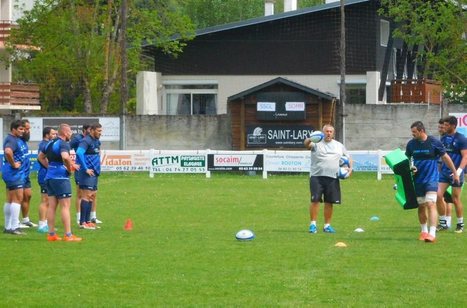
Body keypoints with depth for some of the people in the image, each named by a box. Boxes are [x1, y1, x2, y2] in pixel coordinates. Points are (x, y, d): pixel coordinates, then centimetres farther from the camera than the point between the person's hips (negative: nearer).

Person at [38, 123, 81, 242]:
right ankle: (68, 235, -5)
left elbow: (40, 157, 27)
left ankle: (51, 234, 9)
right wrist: (70, 168, -15)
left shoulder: (50, 143, 15)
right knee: (65, 206, -5)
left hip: (49, 177, 8)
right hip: (60, 177, -8)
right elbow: (65, 157, -32)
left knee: (52, 206, 8)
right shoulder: (63, 144, -12)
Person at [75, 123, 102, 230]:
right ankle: (82, 222, -10)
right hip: (88, 173, -10)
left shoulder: (96, 141, 14)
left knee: (92, 196, 12)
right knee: (87, 195, -10)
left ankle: (87, 221, 19)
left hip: (94, 172, 10)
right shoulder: (86, 141, -14)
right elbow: (79, 153, -28)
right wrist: (86, 169, -26)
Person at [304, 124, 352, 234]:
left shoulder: (339, 146, 18)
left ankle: (327, 225, 12)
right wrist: (309, 140, -41)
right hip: (317, 176, -3)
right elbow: (307, 144, -17)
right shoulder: (316, 143, 4)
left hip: (332, 178, 3)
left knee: (329, 202, 3)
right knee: (315, 200, -8)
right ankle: (313, 224, -3)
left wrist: (350, 167, 5)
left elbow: (348, 158, 25)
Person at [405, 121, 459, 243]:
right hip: (418, 180, 4)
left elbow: (445, 157, 1)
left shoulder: (434, 142, -9)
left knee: (431, 204, -17)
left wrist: (455, 173, 6)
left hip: (431, 179, -4)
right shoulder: (411, 144, 1)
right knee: (421, 206, 11)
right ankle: (424, 231, 28)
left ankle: (432, 233, -22)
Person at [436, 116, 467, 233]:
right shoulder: (443, 138, 9)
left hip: (456, 172, -5)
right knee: (438, 195, -6)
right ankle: (443, 222, 5)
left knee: (455, 199, 1)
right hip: (444, 172, 5)